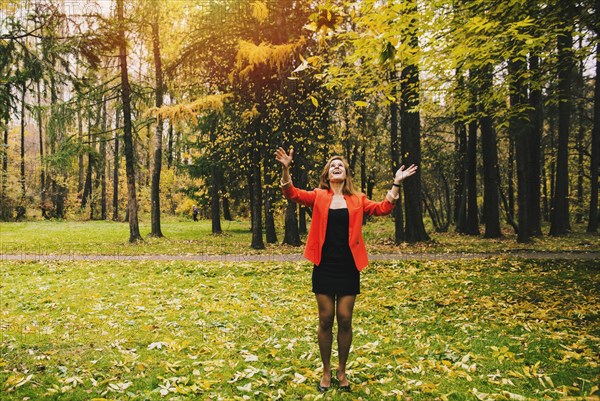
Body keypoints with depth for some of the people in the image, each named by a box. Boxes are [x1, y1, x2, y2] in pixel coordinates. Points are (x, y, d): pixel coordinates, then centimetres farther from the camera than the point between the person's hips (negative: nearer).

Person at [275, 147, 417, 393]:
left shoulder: (357, 199, 7)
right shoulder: (318, 197, 3)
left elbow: (382, 208, 0)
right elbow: (292, 194, -9)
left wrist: (396, 184, -8)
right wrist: (285, 169, -24)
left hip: (348, 268, 1)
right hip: (324, 267, -1)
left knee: (344, 320, 6)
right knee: (325, 320, 6)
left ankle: (342, 371, 24)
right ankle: (326, 371, 22)